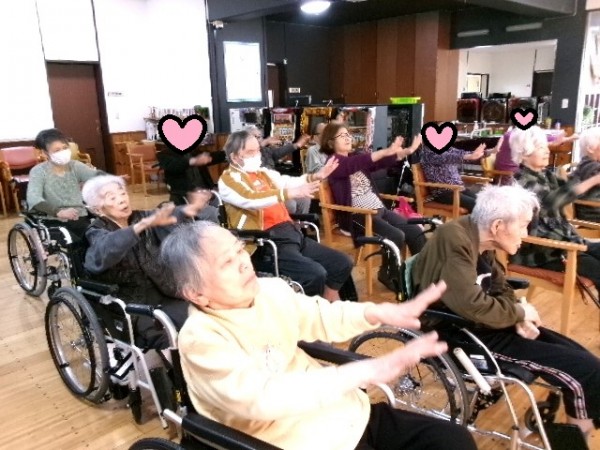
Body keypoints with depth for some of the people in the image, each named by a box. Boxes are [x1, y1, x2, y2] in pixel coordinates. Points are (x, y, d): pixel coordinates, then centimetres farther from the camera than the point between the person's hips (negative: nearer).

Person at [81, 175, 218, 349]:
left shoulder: (142, 217, 11)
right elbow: (106, 250, -27)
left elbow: (173, 219, -9)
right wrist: (143, 225, -43)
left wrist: (191, 209, -33)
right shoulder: (98, 233, -1)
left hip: (167, 295, 5)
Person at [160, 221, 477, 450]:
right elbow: (261, 398, -31)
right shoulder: (200, 338, -20)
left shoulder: (270, 290, 1)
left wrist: (381, 313, -5)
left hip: (352, 415, 7)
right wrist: (367, 371, -34)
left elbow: (320, 316, 13)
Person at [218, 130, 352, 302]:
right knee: (315, 274, -27)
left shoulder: (264, 173, 23)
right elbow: (250, 199, -20)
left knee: (343, 263, 3)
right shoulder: (228, 179, -2)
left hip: (291, 233, 9)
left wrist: (315, 177, -4)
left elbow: (288, 181, 15)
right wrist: (289, 193, -30)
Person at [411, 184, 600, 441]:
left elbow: (500, 288, 12)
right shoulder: (455, 242, -25)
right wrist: (519, 313, -14)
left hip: (483, 324, 9)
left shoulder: (479, 239, 3)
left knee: (577, 353, 8)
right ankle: (579, 434, 16)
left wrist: (519, 319, -8)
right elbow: (474, 306, -32)